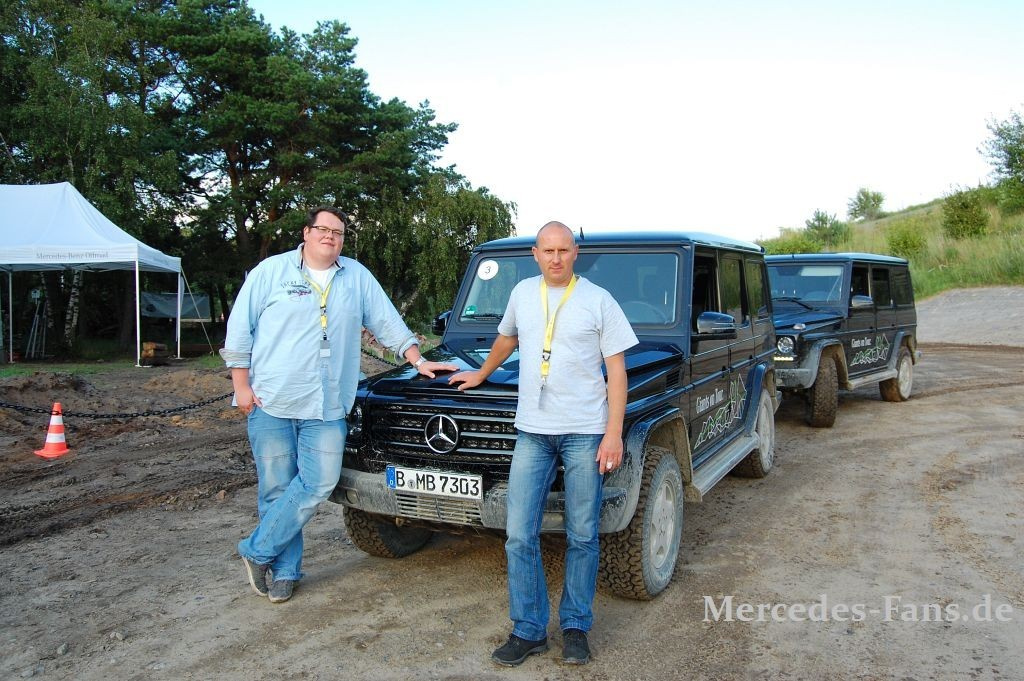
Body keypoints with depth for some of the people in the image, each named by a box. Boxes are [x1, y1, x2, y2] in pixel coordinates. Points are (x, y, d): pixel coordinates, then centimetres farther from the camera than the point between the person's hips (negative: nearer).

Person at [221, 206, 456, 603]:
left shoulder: (357, 277, 11)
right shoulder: (272, 271, 3)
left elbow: (388, 323, 16)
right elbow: (239, 329, 2)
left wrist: (419, 361, 11)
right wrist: (241, 386, -3)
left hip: (328, 406, 2)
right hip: (271, 400, -2)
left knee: (319, 483, -6)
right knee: (277, 487, 4)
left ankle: (258, 551, 10)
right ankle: (284, 570, 18)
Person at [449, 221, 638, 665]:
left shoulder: (598, 300, -2)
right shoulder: (523, 293, 9)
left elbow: (616, 369, -4)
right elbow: (506, 338, 29)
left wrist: (614, 433, -11)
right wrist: (481, 375, 38)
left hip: (585, 433, -3)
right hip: (532, 431, 3)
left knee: (582, 536, 6)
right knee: (520, 535, 1)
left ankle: (575, 627, 22)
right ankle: (528, 631, 14)